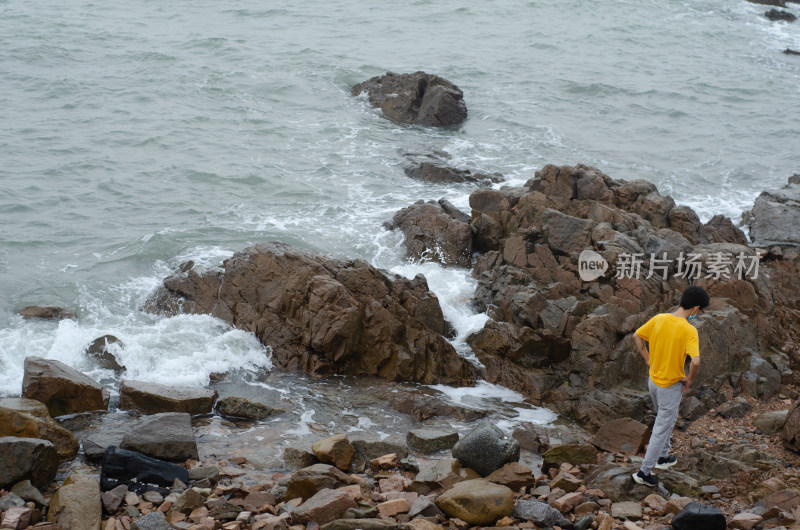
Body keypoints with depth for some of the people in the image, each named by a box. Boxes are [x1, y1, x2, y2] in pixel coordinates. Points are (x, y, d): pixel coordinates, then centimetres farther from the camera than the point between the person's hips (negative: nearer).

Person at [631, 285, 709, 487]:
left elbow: (637, 337, 4)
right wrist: (689, 379, -16)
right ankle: (644, 472, 12)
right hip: (671, 386, -7)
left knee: (664, 419, 29)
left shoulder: (659, 319, -8)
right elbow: (696, 361, -34)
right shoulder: (689, 330, -25)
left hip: (653, 380, 7)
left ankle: (663, 457, 45)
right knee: (662, 428, 7)